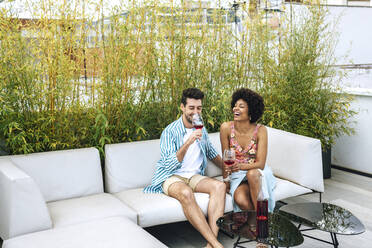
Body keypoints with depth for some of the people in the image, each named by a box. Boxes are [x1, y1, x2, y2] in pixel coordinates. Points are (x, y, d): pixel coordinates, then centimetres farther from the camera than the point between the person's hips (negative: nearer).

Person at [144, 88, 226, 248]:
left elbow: (211, 153, 30)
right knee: (186, 193, -39)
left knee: (220, 186, -26)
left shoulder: (201, 129, 12)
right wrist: (188, 142, -29)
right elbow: (169, 165, -19)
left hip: (195, 176, 5)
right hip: (171, 177, -5)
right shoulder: (170, 131, -8)